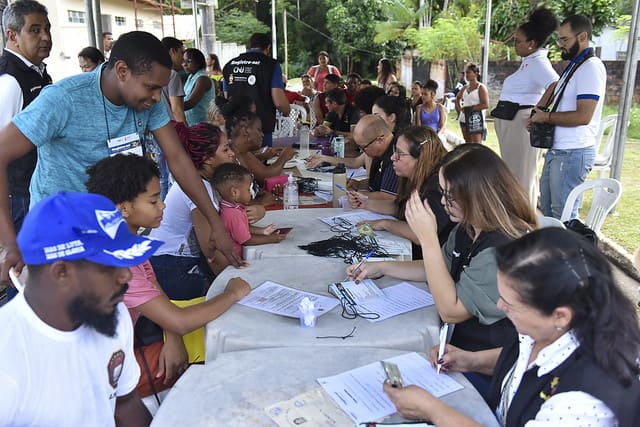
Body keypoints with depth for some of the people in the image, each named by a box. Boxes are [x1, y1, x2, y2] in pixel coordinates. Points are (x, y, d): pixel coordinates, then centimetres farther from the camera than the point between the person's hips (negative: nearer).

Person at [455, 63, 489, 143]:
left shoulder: (481, 87, -6)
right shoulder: (465, 88, 13)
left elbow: (486, 105, -17)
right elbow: (458, 97, 34)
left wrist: (470, 109, -16)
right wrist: (459, 107, 15)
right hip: (464, 120, 8)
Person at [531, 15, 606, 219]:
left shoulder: (591, 67, -14)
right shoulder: (574, 65, 17)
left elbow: (583, 116, -22)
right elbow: (555, 87, 36)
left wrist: (546, 117, -9)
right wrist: (538, 110, 18)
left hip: (573, 153, -10)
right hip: (557, 150, 10)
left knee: (563, 216, -8)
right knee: (547, 209, 14)